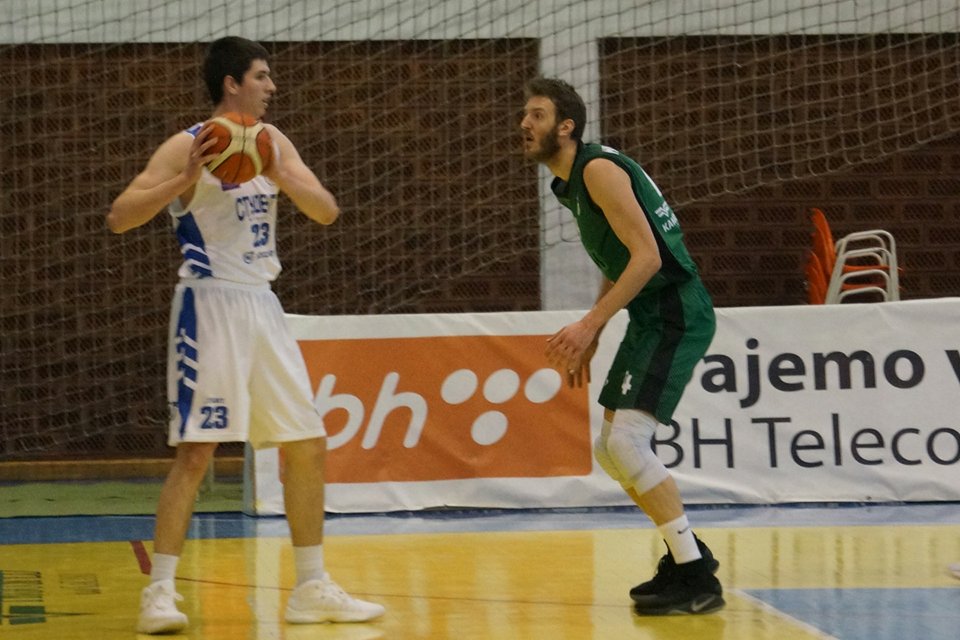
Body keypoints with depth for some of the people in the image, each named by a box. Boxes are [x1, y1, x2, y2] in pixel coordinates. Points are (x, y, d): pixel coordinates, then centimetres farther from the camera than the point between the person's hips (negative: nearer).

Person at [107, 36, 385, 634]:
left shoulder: (271, 140, 10)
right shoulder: (188, 146, -10)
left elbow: (327, 211, 3)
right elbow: (120, 217, -17)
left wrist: (280, 176, -15)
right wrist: (185, 180, -30)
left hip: (263, 305, 7)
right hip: (211, 307, -7)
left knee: (308, 446, 8)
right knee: (196, 451, -12)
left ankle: (312, 587, 17)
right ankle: (160, 592, -6)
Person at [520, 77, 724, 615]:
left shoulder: (599, 169, -15)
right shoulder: (571, 184, 15)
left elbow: (647, 256, -22)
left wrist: (590, 324, -25)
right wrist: (590, 340, 20)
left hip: (676, 315, -11)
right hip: (650, 317, 11)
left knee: (627, 440, -19)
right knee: (611, 449, 15)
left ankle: (698, 580, -17)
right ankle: (686, 553, 26)